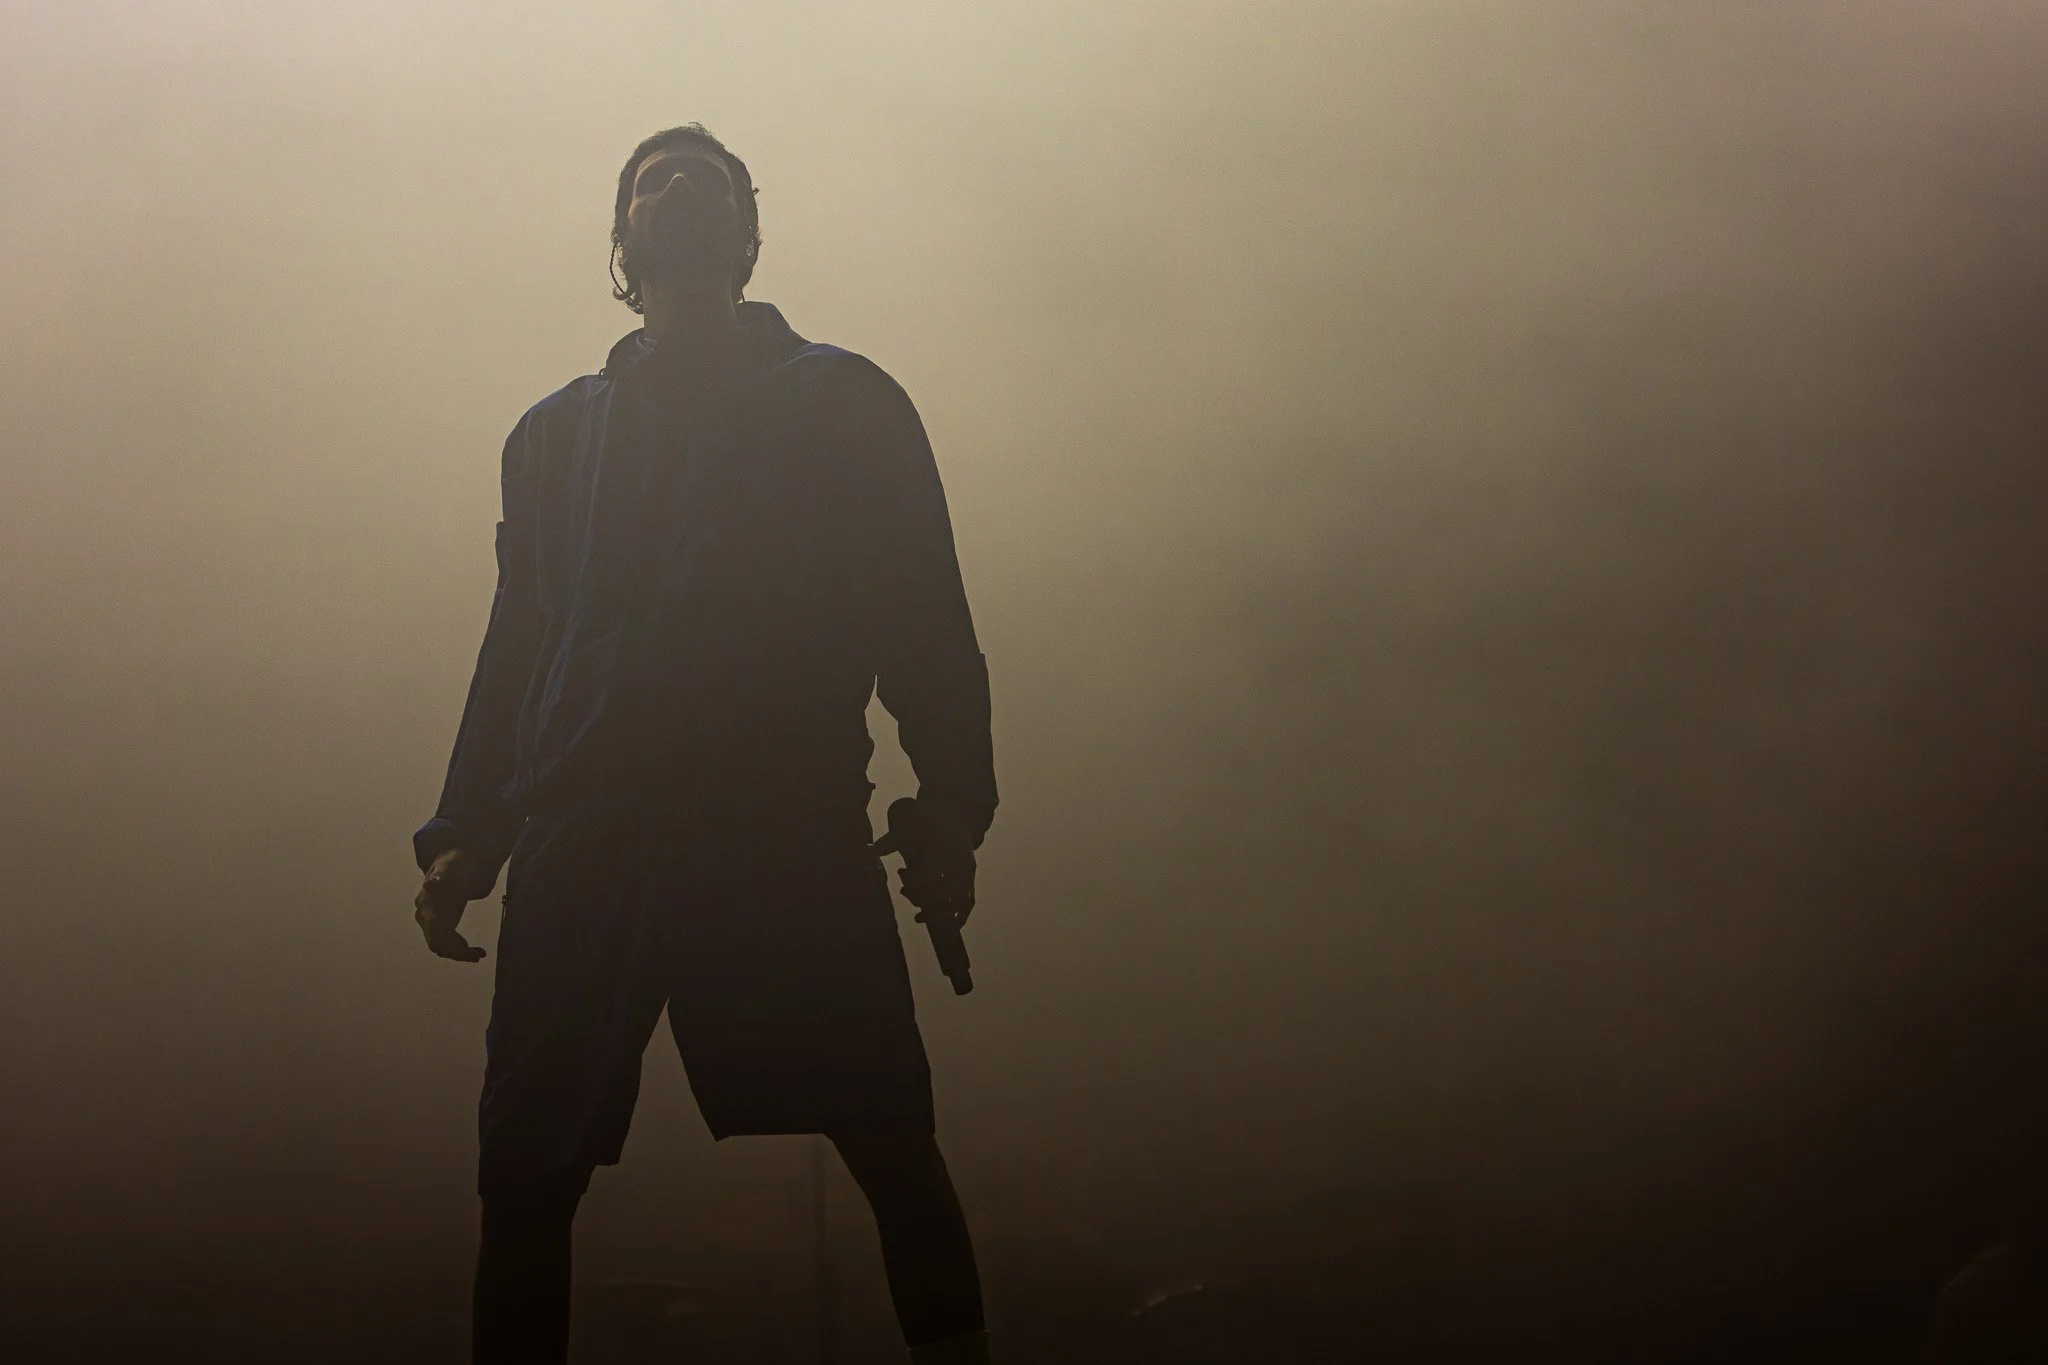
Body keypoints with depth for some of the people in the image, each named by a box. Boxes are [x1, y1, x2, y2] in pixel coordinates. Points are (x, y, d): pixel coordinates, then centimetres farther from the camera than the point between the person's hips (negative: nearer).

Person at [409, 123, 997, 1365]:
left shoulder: (846, 401, 12)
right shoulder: (556, 433, 22)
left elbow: (926, 617, 7)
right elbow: (514, 648, 20)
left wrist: (952, 809, -2)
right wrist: (465, 835, 11)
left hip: (795, 841, -2)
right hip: (582, 847, 3)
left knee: (893, 1147, -7)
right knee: (525, 1172, -2)